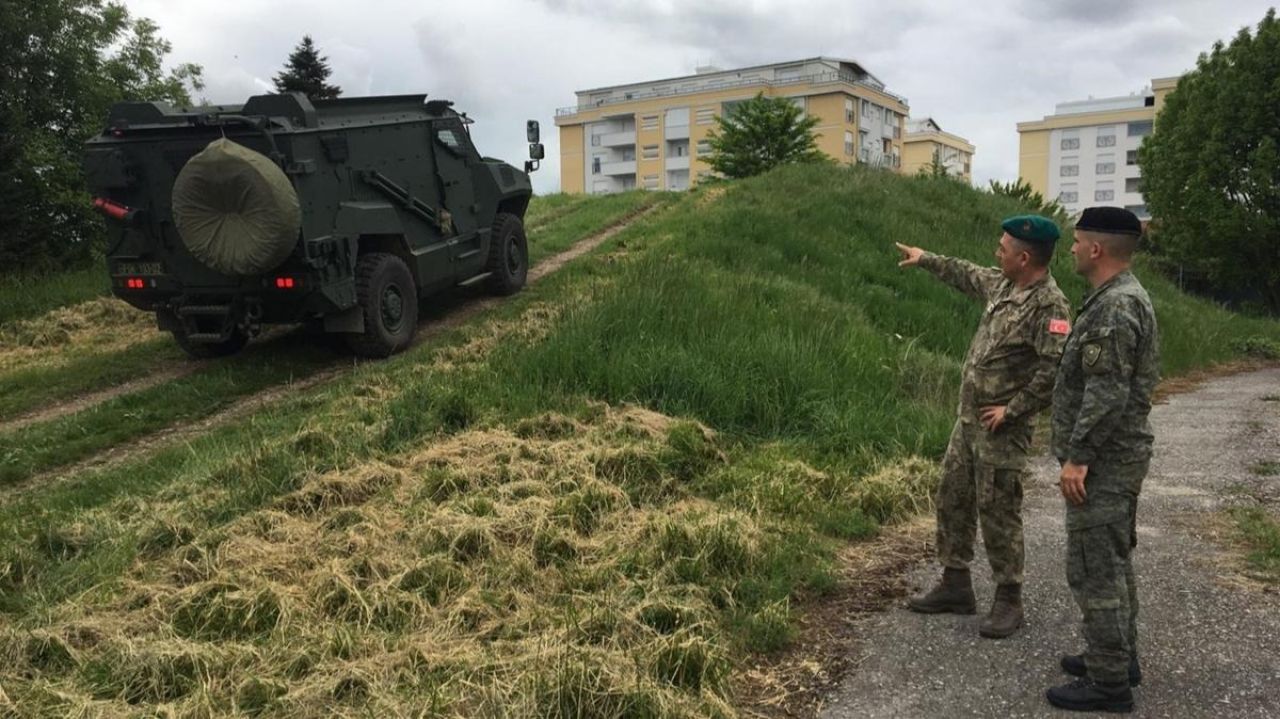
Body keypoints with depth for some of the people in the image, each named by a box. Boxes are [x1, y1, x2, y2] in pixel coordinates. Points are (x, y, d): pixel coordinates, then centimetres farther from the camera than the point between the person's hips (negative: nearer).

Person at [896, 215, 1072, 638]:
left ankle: (1008, 600, 15)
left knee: (998, 513, 0)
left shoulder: (1049, 305, -20)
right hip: (968, 418, 9)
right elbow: (968, 276, 27)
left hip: (1002, 429, -9)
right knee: (952, 500, 15)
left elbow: (1057, 369, -27)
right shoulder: (1003, 285, 7)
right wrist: (925, 259, 34)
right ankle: (956, 586, 28)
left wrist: (1012, 410, -21)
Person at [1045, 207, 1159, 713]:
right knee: (1113, 562, 19)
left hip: (1102, 461, -11)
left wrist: (1078, 457, -23)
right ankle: (1118, 657, 31)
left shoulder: (1116, 306, -20)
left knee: (1094, 568, -4)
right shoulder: (1123, 297, 13)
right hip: (1118, 457, 11)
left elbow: (1107, 392, -25)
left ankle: (1108, 682, 5)